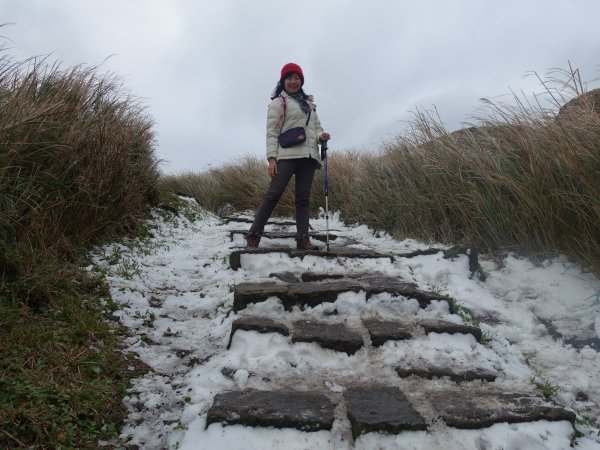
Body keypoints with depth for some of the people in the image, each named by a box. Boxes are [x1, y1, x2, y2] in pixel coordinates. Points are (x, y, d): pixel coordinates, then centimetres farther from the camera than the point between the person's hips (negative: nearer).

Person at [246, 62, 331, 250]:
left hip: (308, 155, 6)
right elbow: (272, 132, -1)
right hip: (287, 155, -6)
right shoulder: (278, 102, 6)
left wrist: (321, 136, 0)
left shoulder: (309, 103, 25)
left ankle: (303, 238, -3)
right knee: (274, 193, -14)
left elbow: (316, 127, 25)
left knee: (303, 197, 0)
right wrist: (271, 158, -13)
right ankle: (254, 234, -11)